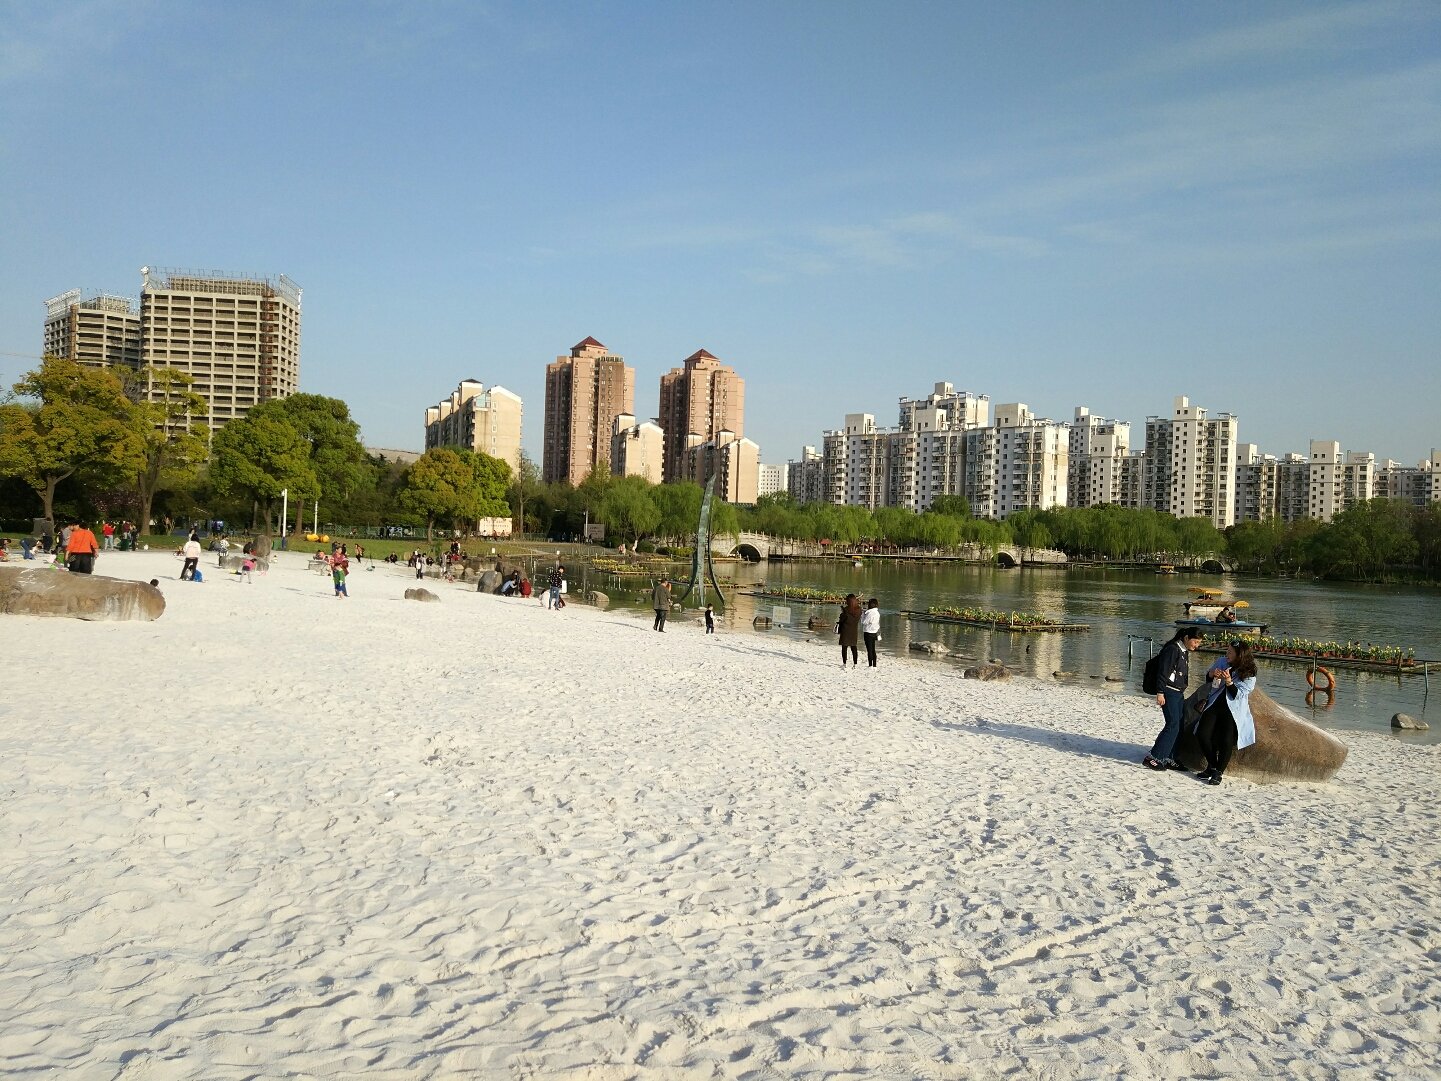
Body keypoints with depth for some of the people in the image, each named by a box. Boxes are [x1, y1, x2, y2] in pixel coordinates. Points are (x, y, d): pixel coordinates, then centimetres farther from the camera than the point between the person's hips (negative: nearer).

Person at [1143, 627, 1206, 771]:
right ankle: (1152, 758, -12)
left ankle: (1169, 759, 13)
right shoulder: (1172, 649, -14)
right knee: (1173, 725, -13)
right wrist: (1160, 693, -21)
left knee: (1180, 725, 8)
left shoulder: (1185, 651, 15)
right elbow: (1163, 672, -18)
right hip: (1169, 692, -10)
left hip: (1179, 693, 10)